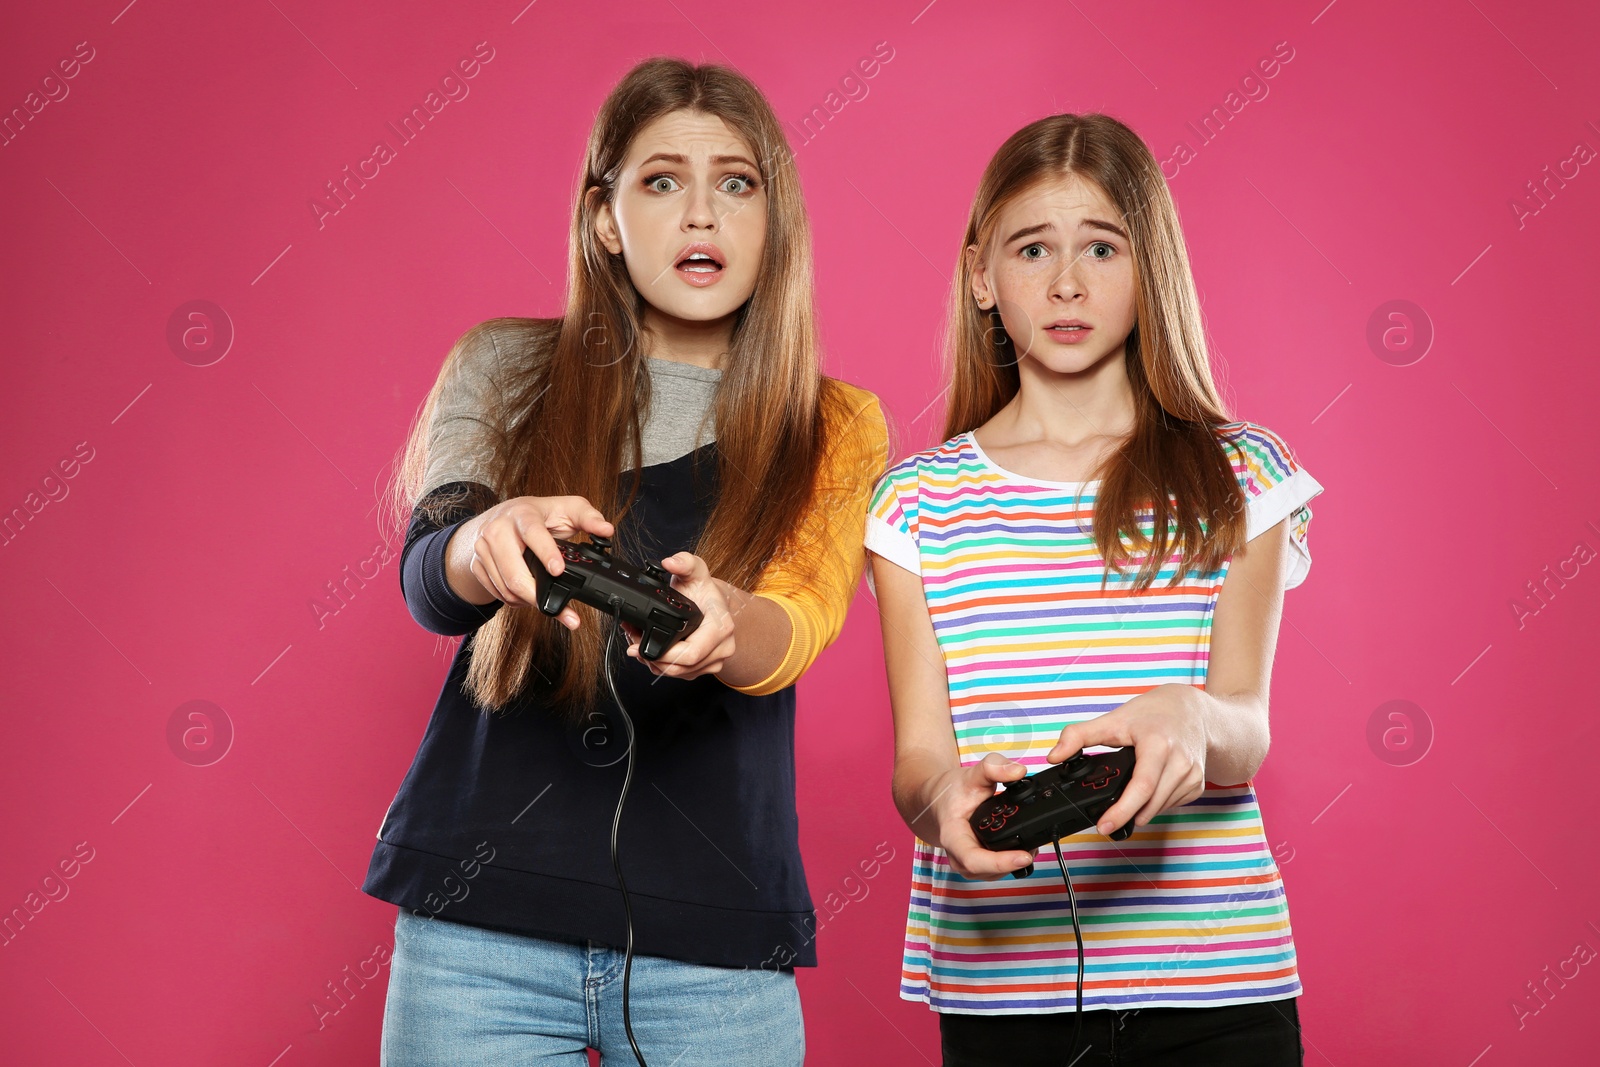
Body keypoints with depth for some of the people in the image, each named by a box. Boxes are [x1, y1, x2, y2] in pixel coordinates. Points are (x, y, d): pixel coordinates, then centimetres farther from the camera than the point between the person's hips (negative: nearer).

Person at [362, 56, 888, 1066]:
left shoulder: (836, 428, 7)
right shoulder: (506, 369, 7)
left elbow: (797, 629, -10)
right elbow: (427, 582, -8)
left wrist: (720, 622, -34)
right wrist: (496, 540, -32)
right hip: (482, 919, 0)